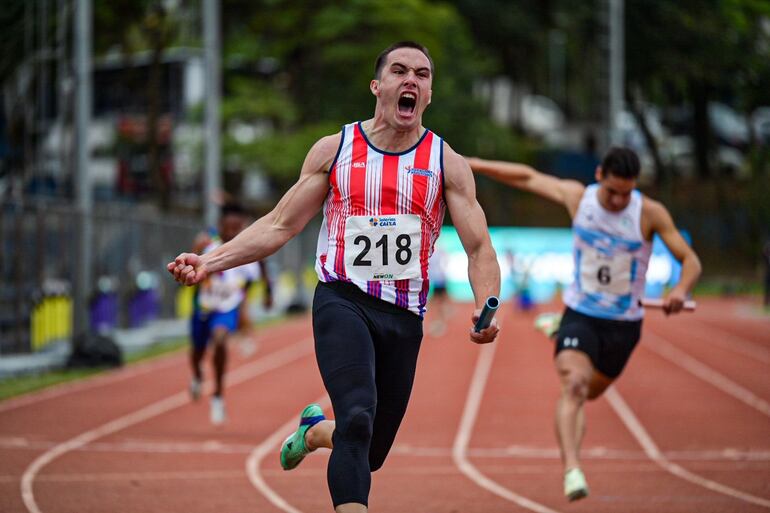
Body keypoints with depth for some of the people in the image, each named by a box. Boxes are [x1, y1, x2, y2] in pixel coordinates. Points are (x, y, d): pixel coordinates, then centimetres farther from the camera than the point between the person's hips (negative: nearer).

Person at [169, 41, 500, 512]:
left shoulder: (447, 164, 5)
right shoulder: (334, 150, 5)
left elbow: (480, 249, 1)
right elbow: (279, 226, 7)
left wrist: (486, 310, -18)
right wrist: (210, 262, -6)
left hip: (404, 318, 2)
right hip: (341, 301, -2)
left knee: (370, 453, 11)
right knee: (358, 419, -27)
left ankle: (314, 431, 44)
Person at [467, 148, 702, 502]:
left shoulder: (650, 213, -13)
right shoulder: (577, 197, -8)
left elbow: (690, 261, -12)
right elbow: (528, 177, 5)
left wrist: (681, 290, -34)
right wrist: (470, 164, 5)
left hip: (623, 324, 1)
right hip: (580, 315, -1)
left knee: (587, 393, 19)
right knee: (574, 386, -25)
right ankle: (571, 470, -35)